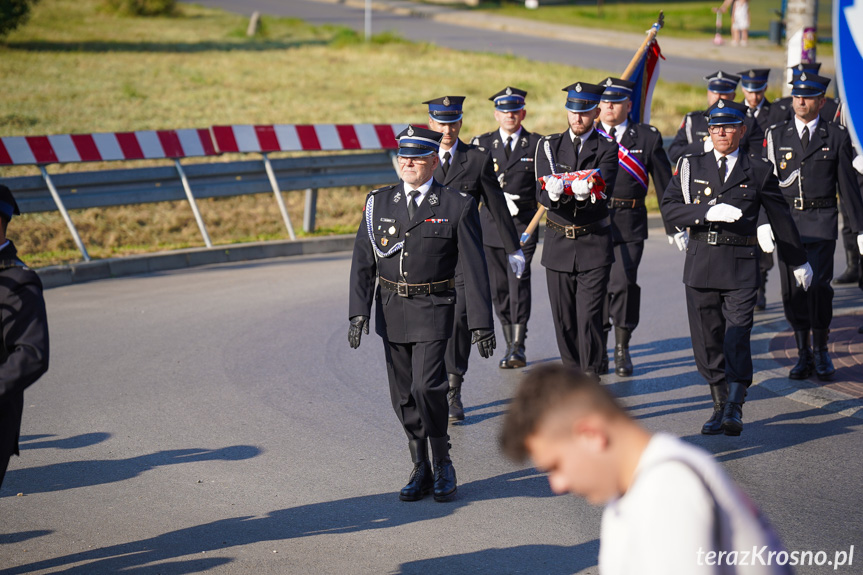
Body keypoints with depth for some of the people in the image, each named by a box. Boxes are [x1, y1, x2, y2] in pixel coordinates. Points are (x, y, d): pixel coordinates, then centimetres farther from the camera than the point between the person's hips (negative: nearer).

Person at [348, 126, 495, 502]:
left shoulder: (457, 206, -4)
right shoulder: (379, 203, 5)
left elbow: (474, 268, -4)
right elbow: (363, 262, 4)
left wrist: (481, 323, -7)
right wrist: (359, 312, -7)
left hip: (433, 309, -4)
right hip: (392, 310, 4)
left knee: (427, 387, -17)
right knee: (403, 397, 7)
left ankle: (443, 461, 4)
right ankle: (422, 471, 20)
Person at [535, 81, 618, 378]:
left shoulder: (607, 148, -1)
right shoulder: (549, 146, 6)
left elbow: (602, 194, -16)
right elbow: (542, 193, -8)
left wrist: (585, 193, -38)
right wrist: (554, 193, -31)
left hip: (594, 245, -3)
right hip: (558, 242, 3)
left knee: (589, 316, -10)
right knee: (563, 318, 9)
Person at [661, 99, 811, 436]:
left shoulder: (758, 172, 8)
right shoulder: (691, 167, 11)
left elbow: (781, 218, 17)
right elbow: (669, 208, -1)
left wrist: (798, 262, 22)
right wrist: (708, 212, -17)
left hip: (741, 264, -2)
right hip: (701, 265, 2)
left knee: (737, 338, -13)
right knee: (707, 341, 5)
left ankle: (734, 409, -12)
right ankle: (720, 406, 16)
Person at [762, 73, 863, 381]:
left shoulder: (837, 136, 3)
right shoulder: (776, 135, 8)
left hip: (821, 220, -2)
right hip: (786, 218, 2)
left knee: (819, 283, -14)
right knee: (792, 289, 3)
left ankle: (821, 352, 2)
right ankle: (803, 354, 14)